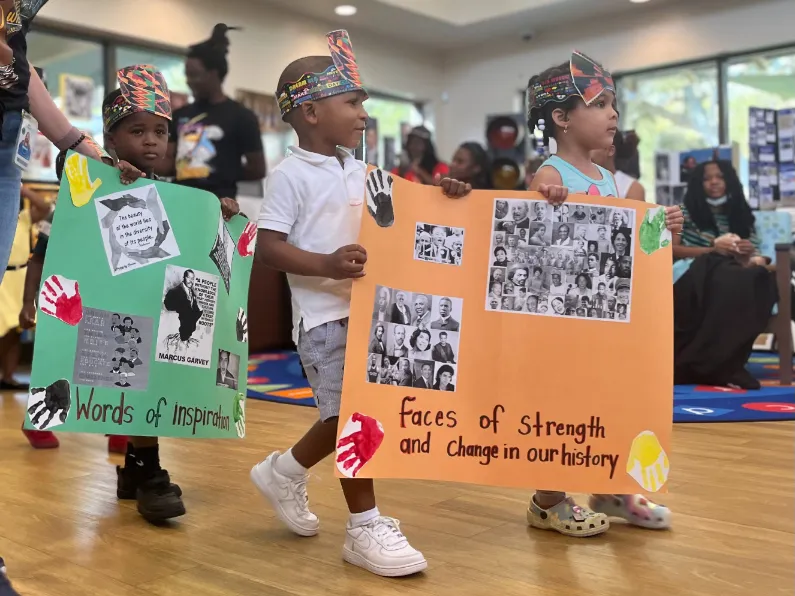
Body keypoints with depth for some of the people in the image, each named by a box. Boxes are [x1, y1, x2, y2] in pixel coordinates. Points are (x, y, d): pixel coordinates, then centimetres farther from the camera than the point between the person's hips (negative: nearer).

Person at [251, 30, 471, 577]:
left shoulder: (361, 171, 14)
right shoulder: (291, 175, -8)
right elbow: (268, 246, -13)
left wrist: (441, 198, 7)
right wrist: (326, 265, -27)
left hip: (368, 306, 8)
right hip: (324, 313, -8)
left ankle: (285, 471, 37)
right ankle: (366, 528, 5)